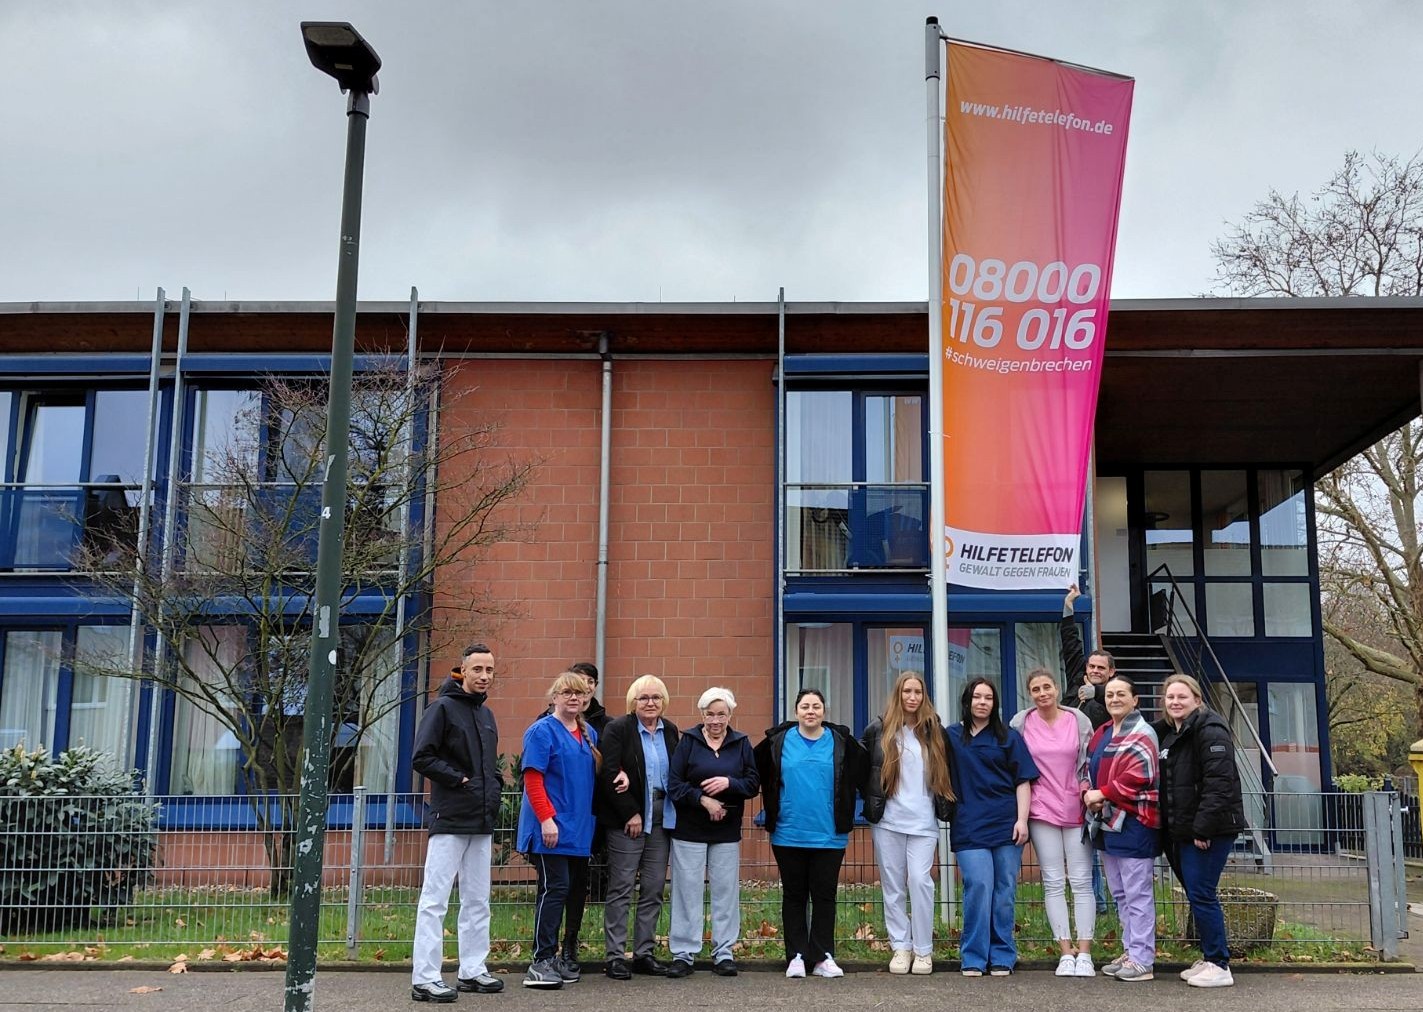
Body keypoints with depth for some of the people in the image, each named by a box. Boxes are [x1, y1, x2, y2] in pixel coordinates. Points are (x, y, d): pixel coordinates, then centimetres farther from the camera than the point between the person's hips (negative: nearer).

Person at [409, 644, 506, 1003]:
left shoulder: (486, 714, 16)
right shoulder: (443, 707, -7)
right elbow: (422, 758, -15)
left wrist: (495, 784, 9)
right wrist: (461, 781, -15)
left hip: (482, 821, 8)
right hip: (450, 819, -8)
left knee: (477, 901, 13)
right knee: (435, 900, -5)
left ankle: (473, 970, 22)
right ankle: (425, 978, -3)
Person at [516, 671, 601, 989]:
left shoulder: (589, 734, 14)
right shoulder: (542, 731, -8)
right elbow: (532, 778, -14)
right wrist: (546, 818, -20)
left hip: (577, 828, 7)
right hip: (550, 828, -7)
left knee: (557, 889, 11)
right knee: (555, 888, -9)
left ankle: (551, 956, 17)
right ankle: (542, 961, -4)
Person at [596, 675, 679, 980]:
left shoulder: (670, 731, 12)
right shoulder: (617, 730, -6)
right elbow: (609, 775, -12)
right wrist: (631, 814, -12)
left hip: (661, 819, 6)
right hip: (626, 820, -5)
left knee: (654, 889, 7)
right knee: (621, 888, -2)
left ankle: (644, 952, 15)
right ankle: (615, 956, 3)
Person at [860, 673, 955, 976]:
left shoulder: (934, 731, 7)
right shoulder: (880, 729, 3)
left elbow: (945, 773, 16)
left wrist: (946, 807, 7)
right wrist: (871, 798, 6)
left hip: (923, 821, 0)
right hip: (887, 819, 1)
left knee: (920, 880, -8)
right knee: (893, 885, 5)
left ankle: (923, 950, 2)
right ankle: (900, 947, 14)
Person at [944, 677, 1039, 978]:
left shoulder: (1009, 737, 9)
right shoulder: (951, 737, 10)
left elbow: (1023, 780, 5)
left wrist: (1022, 819, -4)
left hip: (1006, 825, 1)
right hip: (969, 826, -1)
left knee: (1005, 891, 2)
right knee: (978, 887, -10)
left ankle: (1001, 958, 12)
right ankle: (973, 959, -2)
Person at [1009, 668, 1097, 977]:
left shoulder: (1079, 720, 0)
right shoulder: (1021, 722, 0)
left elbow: (1091, 761, 7)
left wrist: (1087, 789, -5)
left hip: (1077, 809, 0)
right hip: (1042, 811, 0)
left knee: (1081, 881, 1)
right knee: (1053, 883, 2)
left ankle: (1084, 953, 6)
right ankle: (1065, 953, 7)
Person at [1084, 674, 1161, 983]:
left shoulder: (1142, 735, -9)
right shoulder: (1101, 734, 17)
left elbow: (1138, 777, -20)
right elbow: (1091, 770, 22)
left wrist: (1102, 793, -17)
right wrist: (1089, 794, 1)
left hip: (1133, 822, -9)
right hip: (1106, 821, 9)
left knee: (1137, 894, -5)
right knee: (1120, 894, 16)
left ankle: (1142, 960, -1)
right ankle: (1130, 950, 25)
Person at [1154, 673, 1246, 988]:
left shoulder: (1209, 729, -13)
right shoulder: (1169, 733, 16)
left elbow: (1219, 781, -22)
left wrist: (1203, 827, -24)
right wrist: (1172, 826, 16)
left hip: (1210, 829, -9)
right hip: (1184, 829, 9)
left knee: (1201, 894, -8)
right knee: (1196, 894, 13)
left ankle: (1218, 966, 0)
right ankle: (1209, 958, 23)